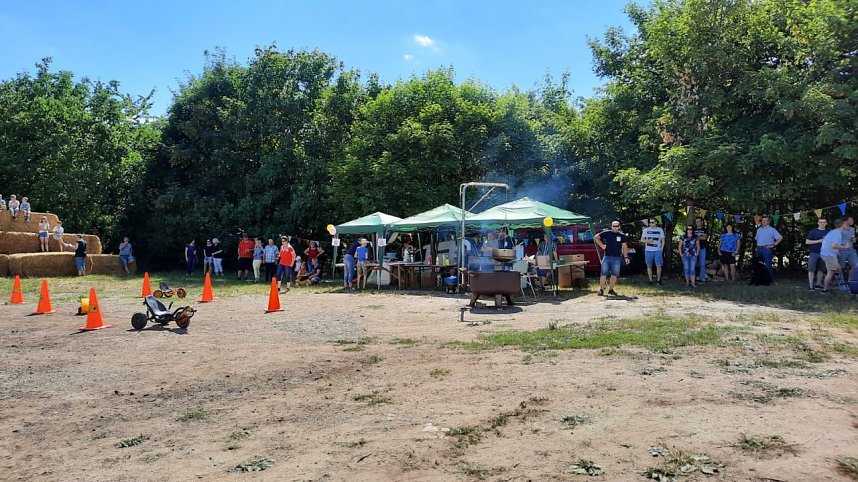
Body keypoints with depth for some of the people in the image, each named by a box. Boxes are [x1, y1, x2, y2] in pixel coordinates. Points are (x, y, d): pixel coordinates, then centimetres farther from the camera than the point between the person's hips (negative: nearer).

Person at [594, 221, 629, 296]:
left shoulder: (622, 236, 7)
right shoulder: (606, 233, 2)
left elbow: (624, 247, 10)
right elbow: (596, 237, 7)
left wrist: (626, 257, 3)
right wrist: (602, 245, 0)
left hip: (617, 258, 2)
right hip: (607, 257, -2)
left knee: (614, 275, 5)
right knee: (604, 274, -4)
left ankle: (611, 290, 15)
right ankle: (601, 289, 1)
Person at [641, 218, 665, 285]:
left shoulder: (660, 230, 8)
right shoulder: (646, 230, 8)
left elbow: (663, 240, 10)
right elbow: (642, 239, 9)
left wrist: (661, 249, 0)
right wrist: (647, 241, -11)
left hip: (658, 250, -1)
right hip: (648, 250, 1)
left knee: (659, 265, -6)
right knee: (649, 266, 2)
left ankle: (658, 280, 6)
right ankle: (650, 280, 9)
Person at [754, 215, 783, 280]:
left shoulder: (772, 230, 0)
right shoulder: (759, 229, 16)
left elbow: (780, 238, -4)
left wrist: (773, 245, -9)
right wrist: (757, 246, 10)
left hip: (767, 249, -6)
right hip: (759, 249, 6)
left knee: (768, 265, -7)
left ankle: (771, 279, -2)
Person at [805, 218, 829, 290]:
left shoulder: (828, 232, 10)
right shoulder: (813, 231, 1)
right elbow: (807, 242, -3)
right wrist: (818, 241, -12)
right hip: (814, 253, -3)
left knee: (821, 269, 7)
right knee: (811, 269, -5)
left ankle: (818, 284, 18)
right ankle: (810, 286, -4)